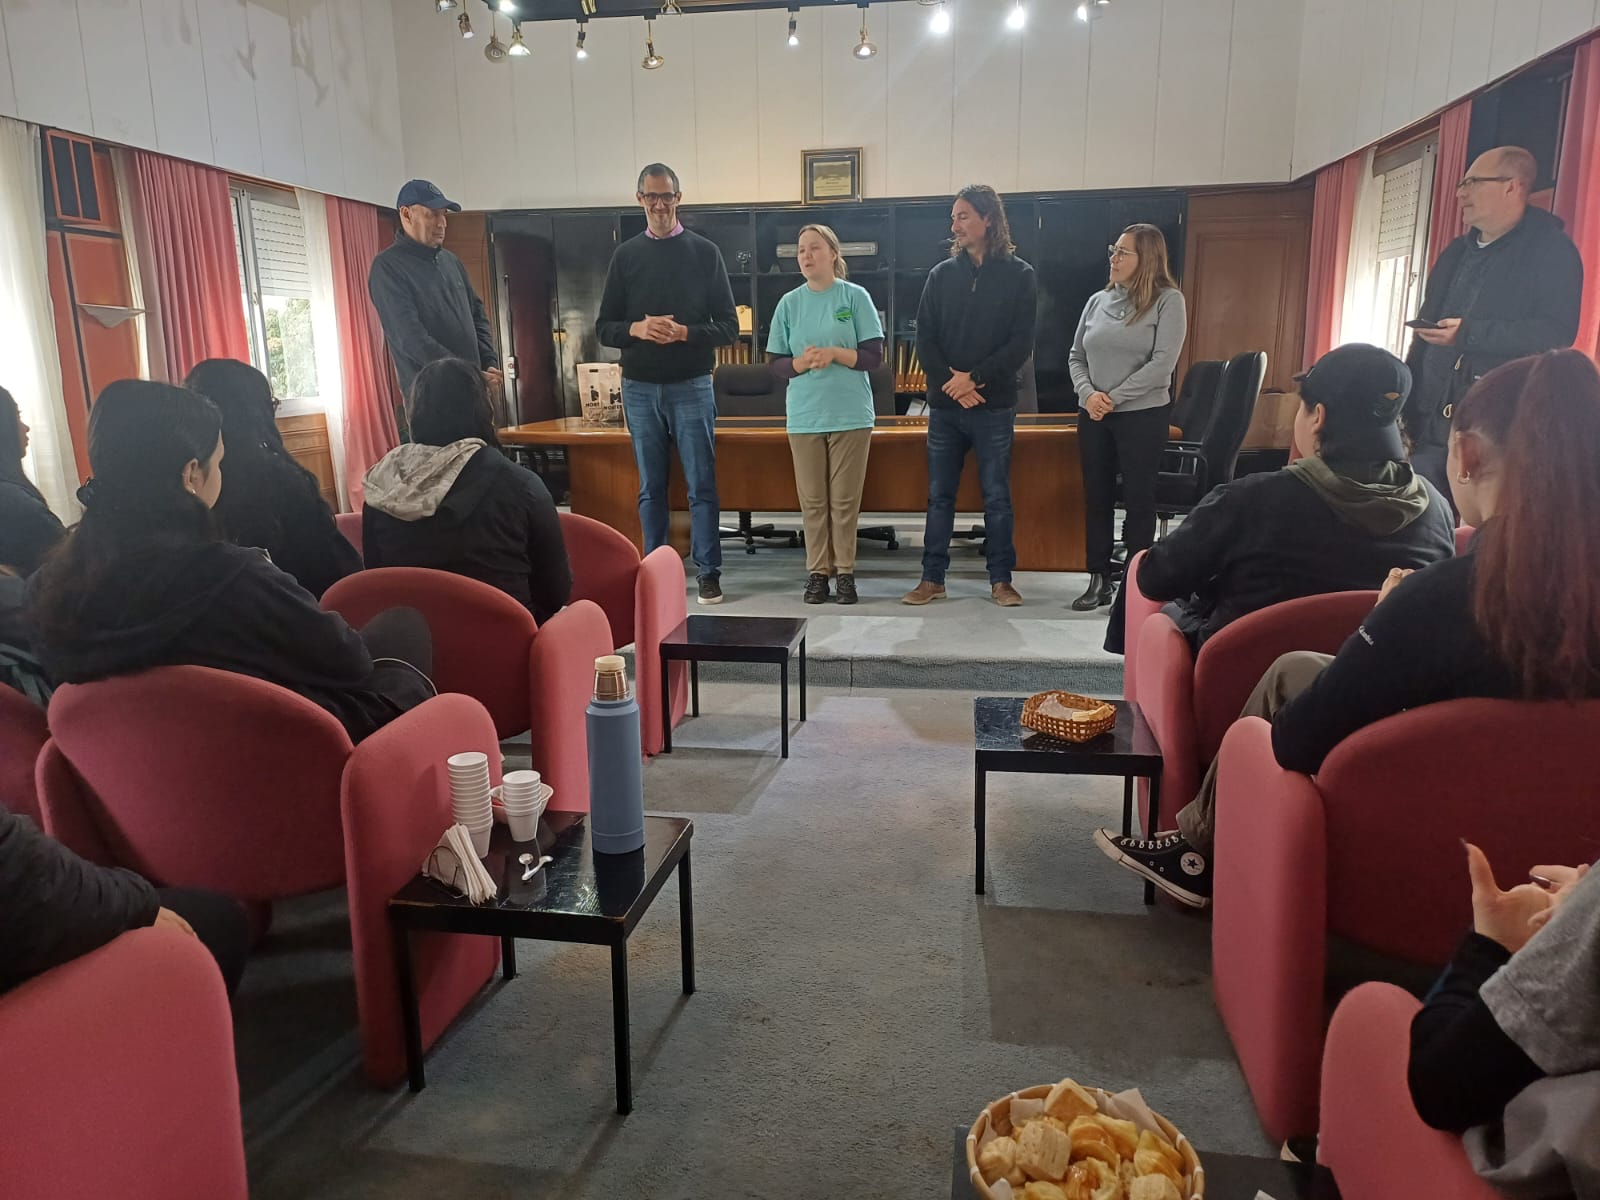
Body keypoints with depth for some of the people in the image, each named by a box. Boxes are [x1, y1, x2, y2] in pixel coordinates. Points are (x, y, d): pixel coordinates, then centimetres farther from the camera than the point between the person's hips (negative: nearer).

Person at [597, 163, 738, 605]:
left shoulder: (705, 252, 3)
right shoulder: (625, 255, 9)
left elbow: (729, 327, 0)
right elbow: (604, 327, 7)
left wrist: (684, 332, -17)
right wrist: (637, 329, -14)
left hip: (691, 387, -2)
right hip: (639, 389, 2)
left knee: (701, 485, -1)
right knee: (650, 488, 8)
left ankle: (709, 572, 7)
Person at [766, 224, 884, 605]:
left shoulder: (855, 296, 0)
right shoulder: (790, 303, 6)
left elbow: (874, 356, -3)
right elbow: (776, 364, 6)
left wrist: (834, 353, -18)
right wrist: (801, 363, -15)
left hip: (851, 413, -2)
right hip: (805, 415, 2)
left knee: (845, 500, 3)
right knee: (812, 500, 5)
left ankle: (846, 571, 13)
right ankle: (817, 571, 14)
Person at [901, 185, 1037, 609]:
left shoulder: (1019, 276, 1)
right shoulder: (942, 274, 8)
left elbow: (1021, 344, -5)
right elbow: (925, 339, 3)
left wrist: (974, 378, -14)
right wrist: (953, 384, -10)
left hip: (994, 406, -2)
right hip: (944, 405, 2)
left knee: (997, 496, 4)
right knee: (939, 495, 6)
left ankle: (1001, 580, 13)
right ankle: (932, 578, 14)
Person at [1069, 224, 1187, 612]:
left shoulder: (1168, 300, -5)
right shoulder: (1098, 301, 10)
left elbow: (1162, 363, -13)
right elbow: (1076, 356, 10)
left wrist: (1115, 398, -15)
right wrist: (1088, 394, -8)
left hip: (1143, 415, -5)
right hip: (1093, 416, 5)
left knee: (1138, 499, 1)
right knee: (1096, 497, 8)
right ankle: (1100, 579, 18)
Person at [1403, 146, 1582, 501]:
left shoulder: (1551, 251, -3)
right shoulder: (1455, 254, 19)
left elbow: (1557, 332, -15)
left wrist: (1468, 334, -20)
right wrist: (1408, 409, 14)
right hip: (1435, 424, 7)